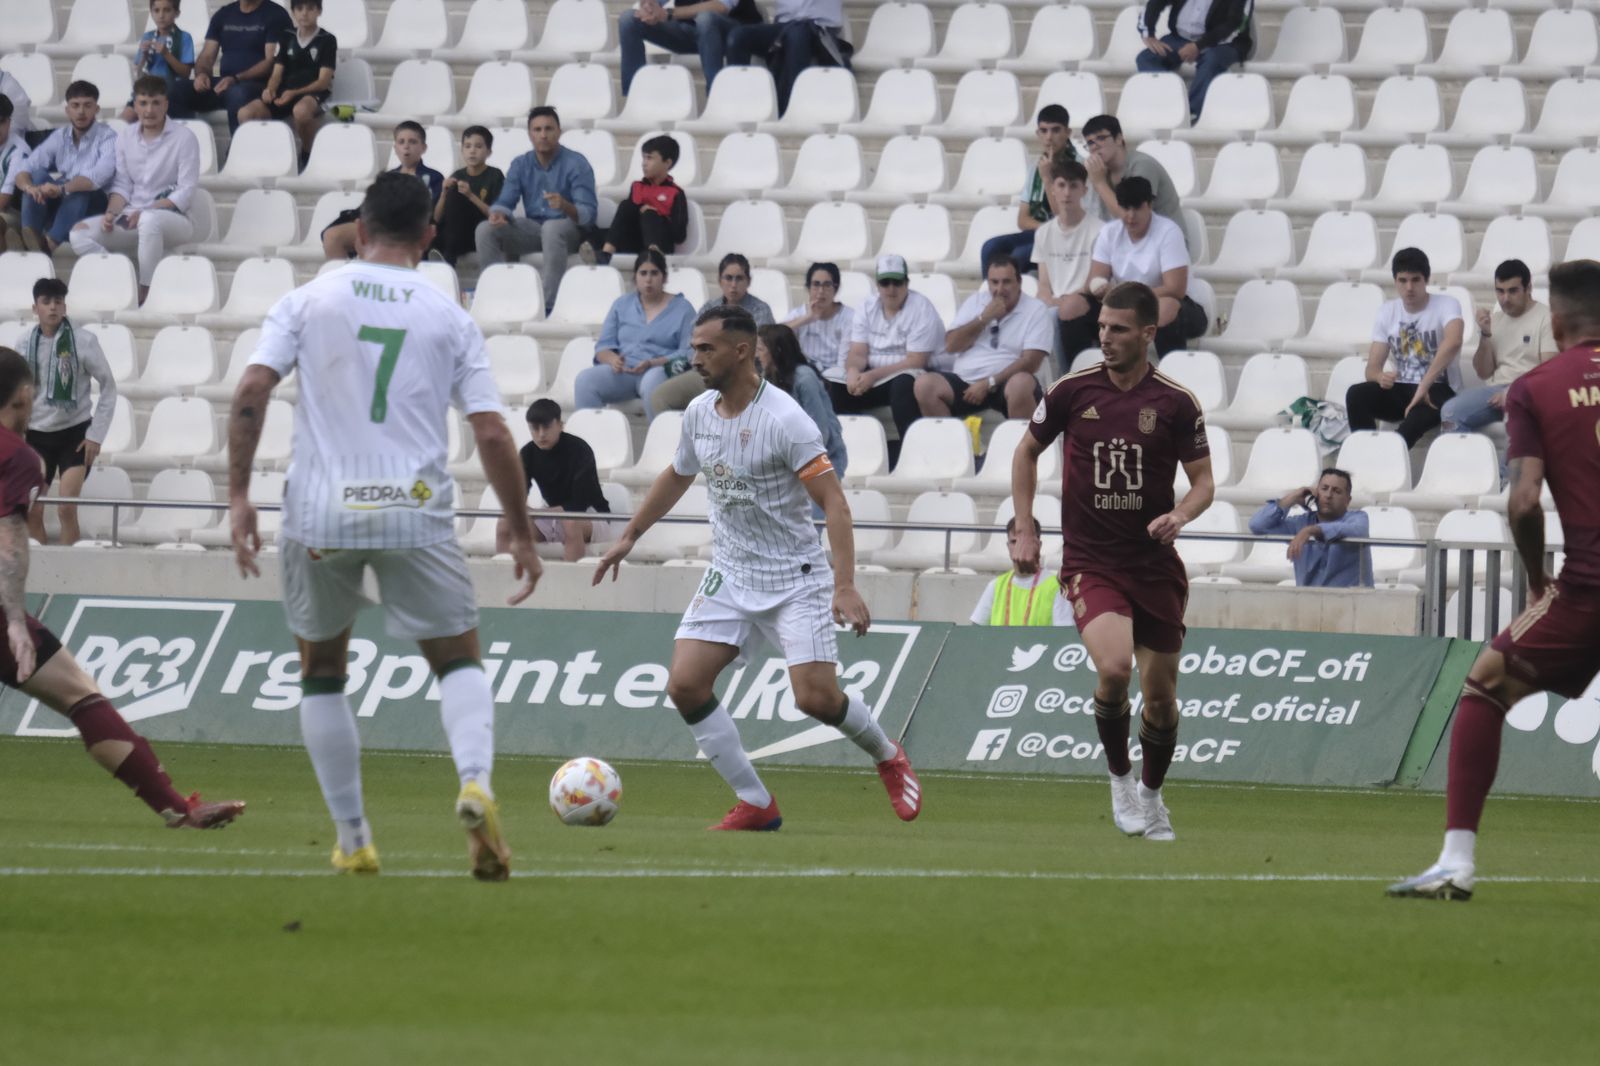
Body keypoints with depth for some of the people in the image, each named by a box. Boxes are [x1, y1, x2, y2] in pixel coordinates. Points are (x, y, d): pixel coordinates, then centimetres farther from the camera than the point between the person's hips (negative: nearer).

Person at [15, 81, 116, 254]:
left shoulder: (107, 137, -9)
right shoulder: (59, 137, 5)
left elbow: (100, 176, -27)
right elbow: (23, 171, -4)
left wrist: (62, 188, -42)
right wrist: (29, 187, -29)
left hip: (91, 205, -4)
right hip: (60, 205, 4)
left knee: (81, 189, -34)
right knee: (39, 176, -21)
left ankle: (50, 245, -42)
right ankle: (29, 238, -34)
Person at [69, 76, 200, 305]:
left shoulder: (184, 138, -5)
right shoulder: (125, 138, 11)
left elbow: (186, 192, -10)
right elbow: (122, 185, 10)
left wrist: (144, 212, -20)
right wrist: (112, 213, -12)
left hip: (172, 219, -5)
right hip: (132, 217, 5)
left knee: (149, 221, -41)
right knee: (80, 233, -17)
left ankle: (144, 293, -32)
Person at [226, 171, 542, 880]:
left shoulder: (308, 302, 4)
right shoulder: (449, 319, 6)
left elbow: (251, 391, -7)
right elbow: (492, 434, 2)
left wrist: (238, 495, -3)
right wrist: (521, 535, 9)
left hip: (319, 517, 0)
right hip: (417, 515, 0)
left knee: (321, 673, 18)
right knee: (459, 662, 12)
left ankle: (352, 841, 15)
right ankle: (475, 783, -18)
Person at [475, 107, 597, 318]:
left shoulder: (576, 164, -8)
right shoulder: (521, 164, 7)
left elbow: (588, 213, -17)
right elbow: (505, 201, 1)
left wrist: (565, 205, -39)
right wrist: (498, 214, -25)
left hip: (570, 229, -5)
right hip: (533, 228, 5)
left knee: (552, 228, -40)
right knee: (486, 229, -18)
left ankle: (549, 305, -42)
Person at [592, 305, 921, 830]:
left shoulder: (784, 419, -20)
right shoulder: (699, 412, 2)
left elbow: (833, 500, -22)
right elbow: (677, 476, 22)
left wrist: (845, 586, -31)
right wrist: (628, 538, 26)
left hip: (795, 579, -6)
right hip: (729, 579, 6)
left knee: (816, 697, -17)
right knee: (685, 685, -11)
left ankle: (887, 756, 17)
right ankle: (755, 805, 0)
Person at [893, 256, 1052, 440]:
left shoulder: (1036, 311, 0)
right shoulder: (976, 302, 14)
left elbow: (1030, 362, -10)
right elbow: (951, 345, 6)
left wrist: (989, 384, -17)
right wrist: (984, 318, -5)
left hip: (1005, 383, -4)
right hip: (965, 381, 4)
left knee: (1021, 384, -38)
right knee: (924, 384, -21)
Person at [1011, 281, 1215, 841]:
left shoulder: (1176, 403, -4)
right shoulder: (1072, 390, -3)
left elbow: (1204, 481, 2)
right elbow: (1027, 452, 12)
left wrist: (1180, 515, -19)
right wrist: (1025, 531, 6)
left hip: (1155, 564, 2)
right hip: (1090, 561, -1)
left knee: (1161, 694, 6)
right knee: (1114, 667, -26)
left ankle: (1151, 793, 33)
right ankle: (1119, 776, -1)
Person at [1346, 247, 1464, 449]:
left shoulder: (1446, 305, -8)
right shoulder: (1387, 312, 7)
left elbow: (1453, 343, -30)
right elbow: (1372, 368, 4)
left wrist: (1424, 387, -36)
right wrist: (1380, 377, -23)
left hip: (1437, 390, -5)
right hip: (1400, 390, 5)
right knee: (1356, 395, -25)